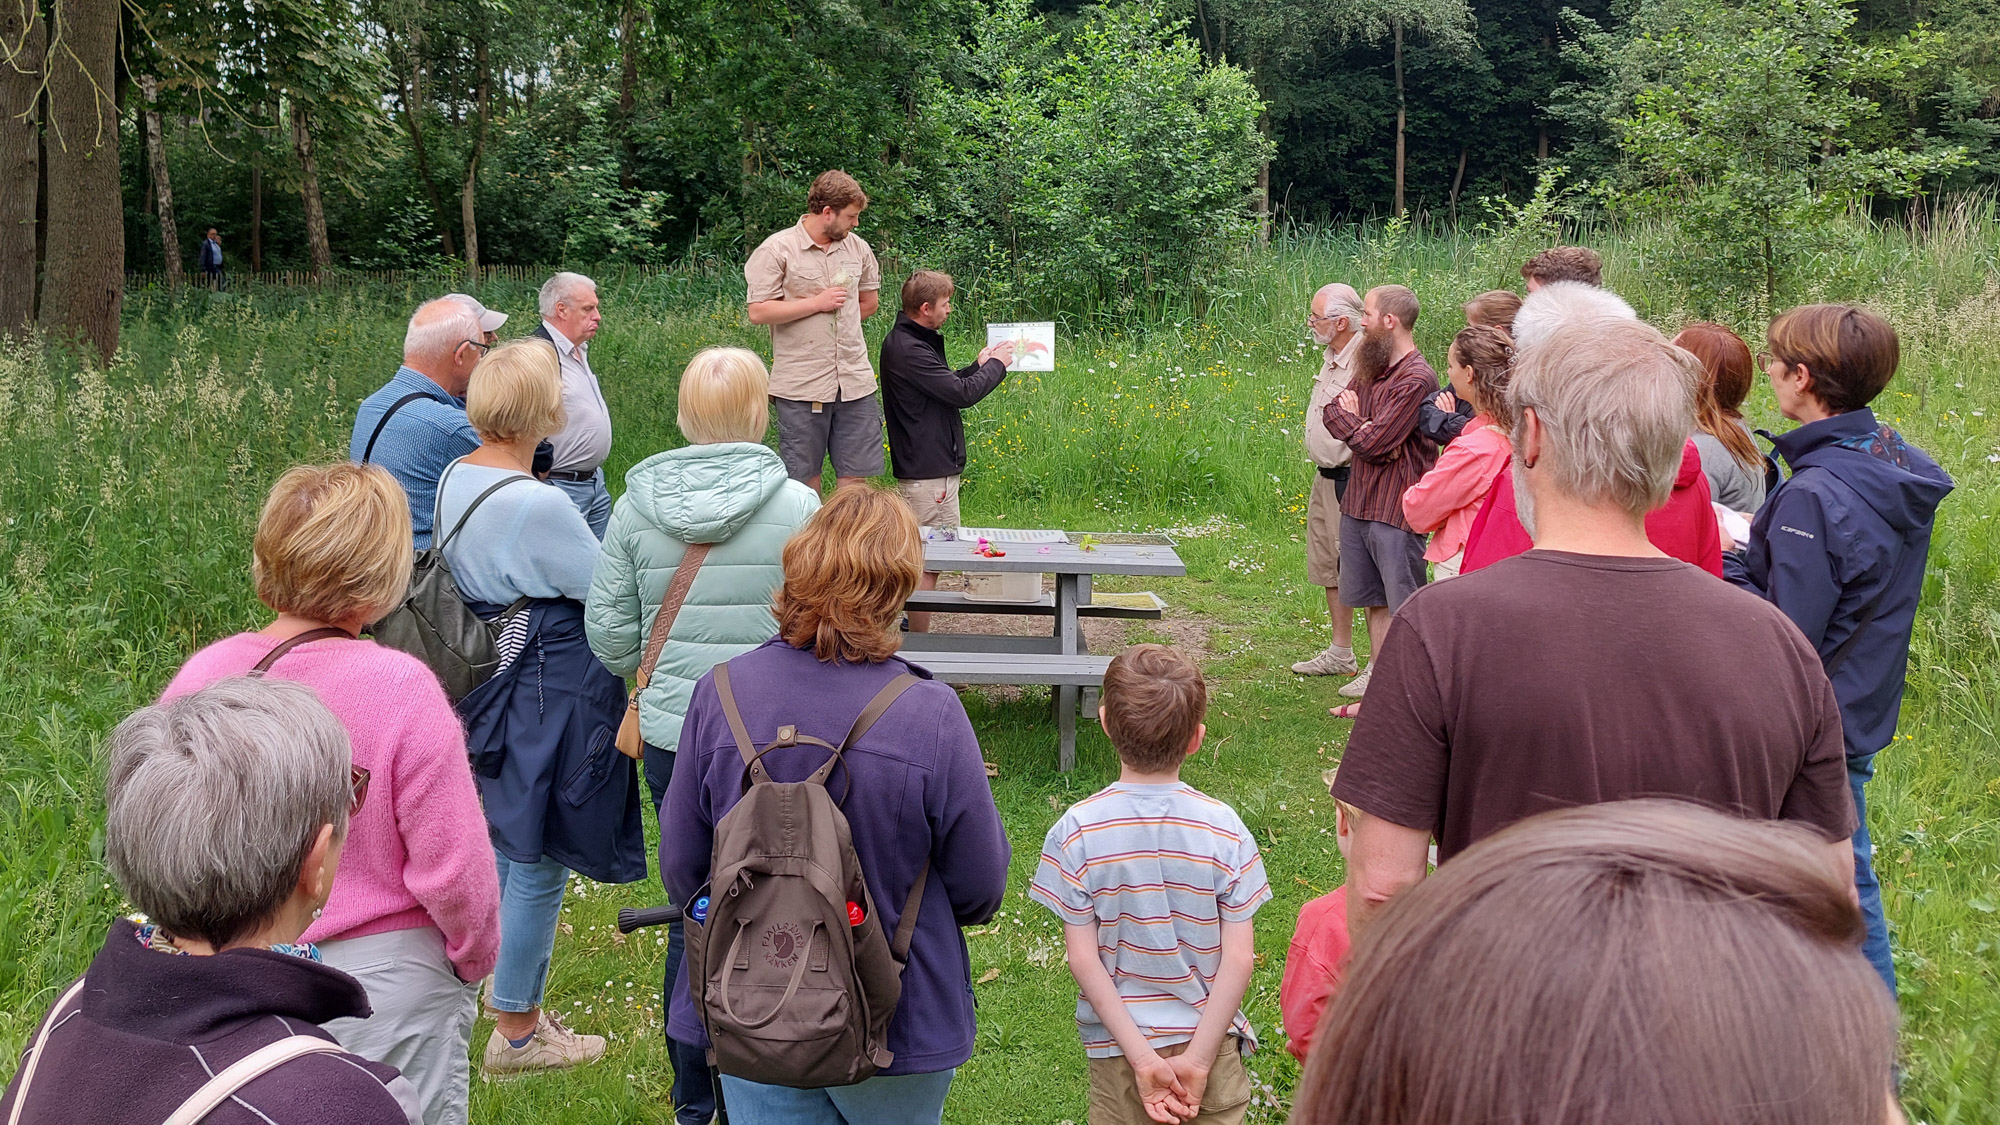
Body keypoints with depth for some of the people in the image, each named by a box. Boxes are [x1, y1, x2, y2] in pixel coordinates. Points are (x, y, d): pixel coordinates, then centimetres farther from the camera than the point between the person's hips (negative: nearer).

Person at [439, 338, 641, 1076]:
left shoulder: (454, 479, 1)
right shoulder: (537, 504, -26)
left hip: (489, 677, 9)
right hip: (551, 692, -9)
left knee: (508, 842, 24)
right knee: (538, 859, 5)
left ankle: (507, 982, 41)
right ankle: (516, 1031, 18)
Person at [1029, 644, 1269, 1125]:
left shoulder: (1075, 832, -12)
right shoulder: (1224, 828, -11)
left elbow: (1083, 959, -12)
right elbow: (1239, 958, -12)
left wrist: (1141, 1056, -10)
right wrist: (1199, 1057, -8)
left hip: (1116, 1049, 0)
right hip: (1211, 1038, 0)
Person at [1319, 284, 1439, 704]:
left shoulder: (1416, 378, -17)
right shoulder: (1372, 368, 12)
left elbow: (1374, 442, -20)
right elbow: (1333, 412, 8)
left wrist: (1353, 420, 0)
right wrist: (1364, 429, -11)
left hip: (1396, 507, -9)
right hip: (1359, 500, 9)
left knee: (1404, 606, -4)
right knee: (1373, 598, 17)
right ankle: (1378, 671, 27)